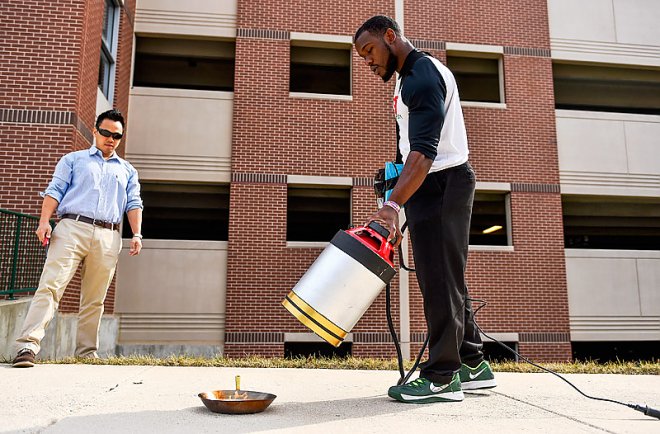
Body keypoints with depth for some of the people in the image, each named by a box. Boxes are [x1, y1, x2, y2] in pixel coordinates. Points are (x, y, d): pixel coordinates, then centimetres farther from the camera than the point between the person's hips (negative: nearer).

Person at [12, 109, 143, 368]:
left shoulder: (127, 170, 24)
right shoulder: (74, 159, 19)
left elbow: (134, 204, 16)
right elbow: (55, 190, 8)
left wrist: (137, 234, 1)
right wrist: (44, 221, -7)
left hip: (108, 239, 2)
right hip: (71, 229, -2)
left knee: (95, 300, 2)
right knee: (50, 287, -14)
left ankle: (86, 352, 7)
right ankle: (28, 345, -19)